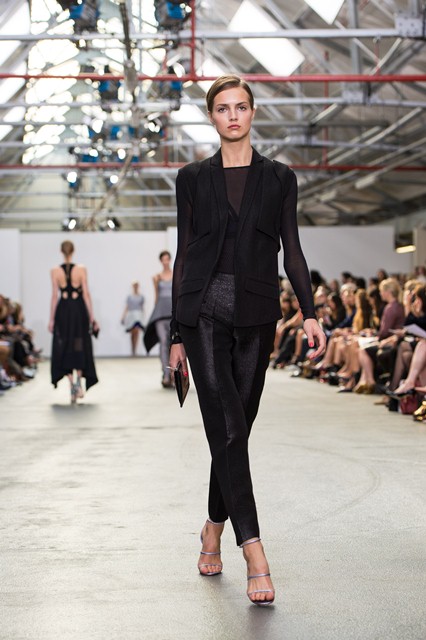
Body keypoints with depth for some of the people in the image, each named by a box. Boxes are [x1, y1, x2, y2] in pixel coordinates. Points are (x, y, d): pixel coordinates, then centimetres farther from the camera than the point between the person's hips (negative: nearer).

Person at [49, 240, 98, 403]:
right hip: (79, 308, 0)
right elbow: (86, 294, -4)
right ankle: (78, 380, -6)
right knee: (80, 347, 11)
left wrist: (52, 319, 3)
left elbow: (54, 296, -2)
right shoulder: (81, 269, -3)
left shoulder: (55, 271, -2)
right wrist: (92, 317, 1)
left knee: (65, 347, 9)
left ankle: (72, 384, 3)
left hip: (63, 310, 0)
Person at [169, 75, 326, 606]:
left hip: (256, 313, 1)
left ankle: (214, 528, 28)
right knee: (228, 427, -12)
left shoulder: (279, 178, 9)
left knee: (235, 428, 7)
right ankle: (254, 554, -16)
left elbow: (291, 249, 6)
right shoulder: (192, 178, 8)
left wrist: (310, 312, -8)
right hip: (205, 309, -1)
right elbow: (184, 254, 7)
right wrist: (177, 333, 5)